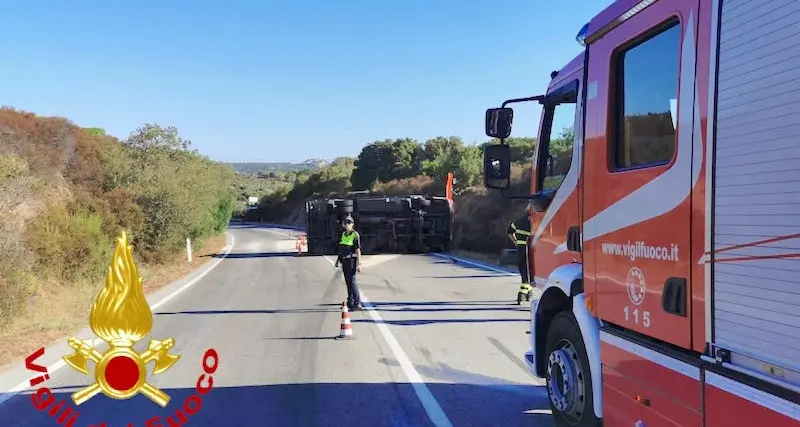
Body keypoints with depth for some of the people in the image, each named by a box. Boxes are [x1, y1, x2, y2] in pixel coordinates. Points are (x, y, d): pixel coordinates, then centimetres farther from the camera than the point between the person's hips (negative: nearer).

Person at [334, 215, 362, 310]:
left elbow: (358, 250, -15)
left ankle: (358, 304, -8)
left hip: (351, 260, -8)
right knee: (347, 281, 12)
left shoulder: (355, 235, -11)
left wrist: (359, 264, -19)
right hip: (344, 260, 8)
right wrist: (338, 259, 19)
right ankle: (350, 302, 21)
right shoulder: (344, 234, 11)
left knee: (352, 281, -11)